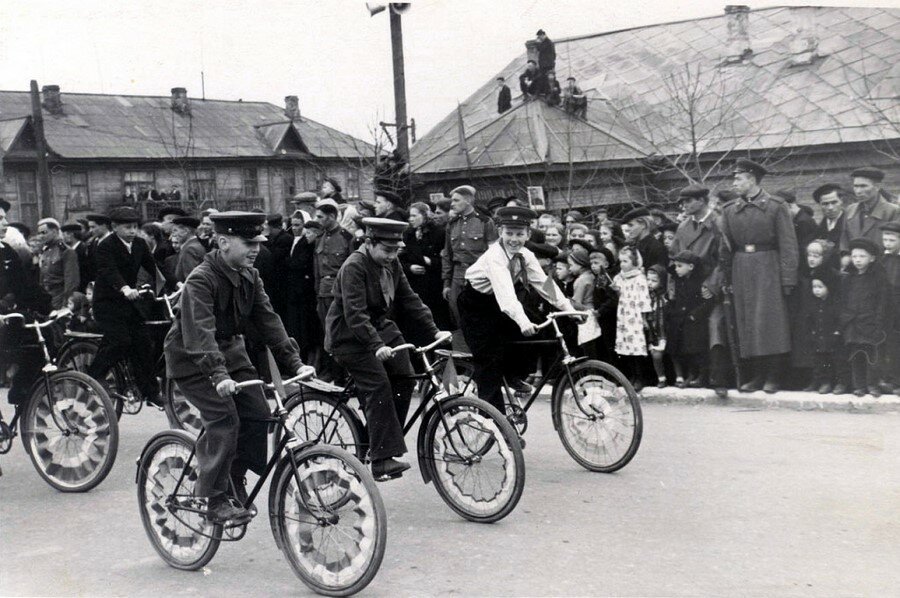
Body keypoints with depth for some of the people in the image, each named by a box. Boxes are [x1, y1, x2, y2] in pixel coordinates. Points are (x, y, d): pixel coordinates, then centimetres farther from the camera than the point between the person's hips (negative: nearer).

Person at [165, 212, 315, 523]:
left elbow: (268, 320, -4)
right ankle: (215, 501, -9)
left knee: (257, 413, -5)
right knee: (224, 419, -19)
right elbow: (200, 331, -37)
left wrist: (295, 362, -13)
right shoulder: (201, 280, -25)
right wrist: (218, 375, -49)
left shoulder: (250, 276, -1)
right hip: (193, 359, -7)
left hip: (229, 350, 7)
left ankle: (234, 479, 14)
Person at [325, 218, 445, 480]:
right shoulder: (354, 267, -21)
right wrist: (376, 346, -38)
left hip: (381, 327, 8)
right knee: (378, 387, -18)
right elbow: (355, 314, -29)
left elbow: (409, 300, 6)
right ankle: (382, 460, -19)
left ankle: (388, 440, 6)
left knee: (404, 378, -8)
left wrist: (433, 331, -3)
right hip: (350, 336, -8)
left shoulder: (392, 264, 3)